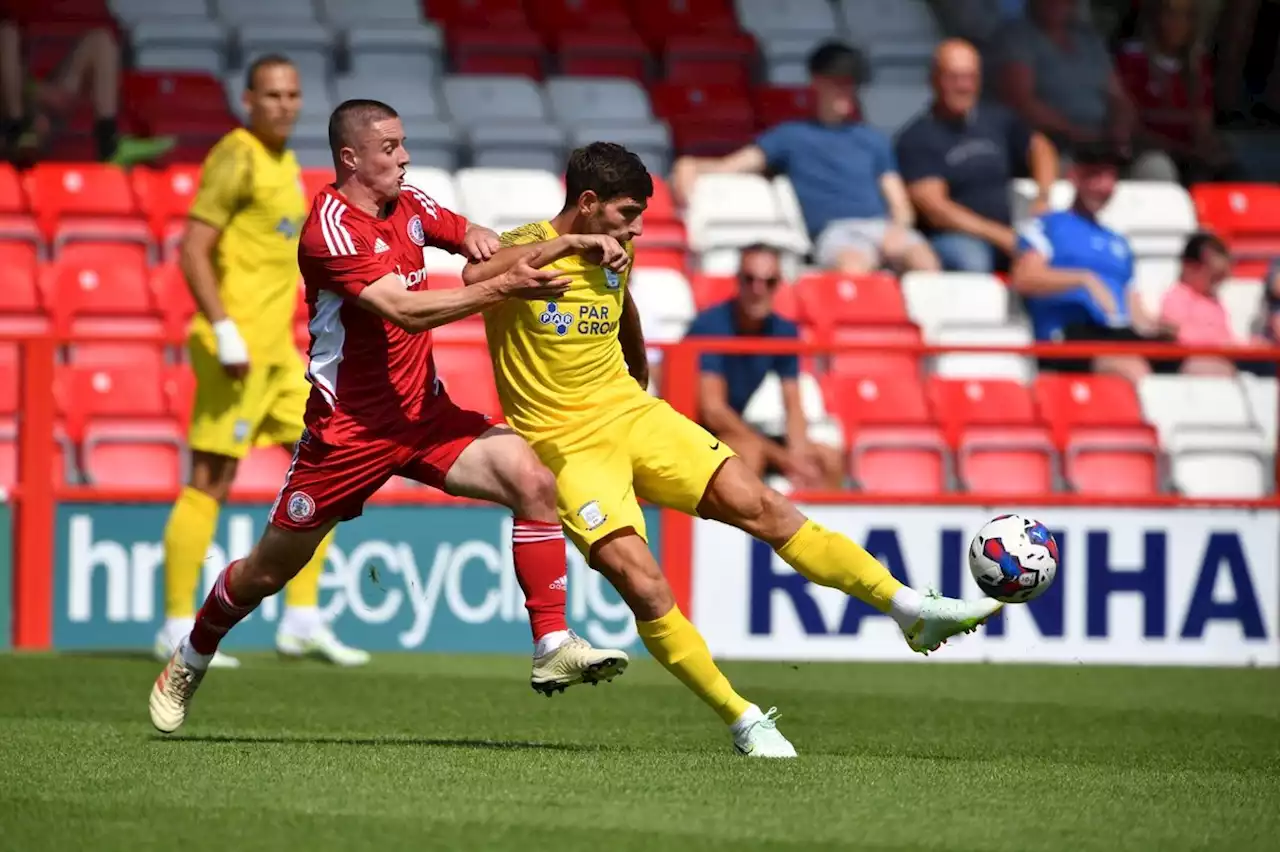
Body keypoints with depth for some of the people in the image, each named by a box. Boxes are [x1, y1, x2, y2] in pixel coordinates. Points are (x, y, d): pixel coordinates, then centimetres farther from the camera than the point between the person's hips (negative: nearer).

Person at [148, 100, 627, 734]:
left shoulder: (409, 206, 3)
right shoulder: (331, 226, -20)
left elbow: (471, 237, 21)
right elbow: (403, 310, -30)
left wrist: (480, 241, -4)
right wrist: (503, 289, -35)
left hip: (425, 412, 6)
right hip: (348, 426, -6)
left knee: (533, 481, -18)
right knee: (269, 569, 8)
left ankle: (553, 648, -18)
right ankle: (188, 664, 35)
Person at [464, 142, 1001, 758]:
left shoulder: (615, 255, 7)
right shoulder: (527, 247, -14)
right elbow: (474, 278, -39)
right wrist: (564, 243, -35)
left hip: (631, 414, 6)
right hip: (567, 446, -6)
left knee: (762, 506, -6)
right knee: (643, 585, -20)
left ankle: (910, 609, -5)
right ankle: (744, 722, -10)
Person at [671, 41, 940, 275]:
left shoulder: (875, 140, 32)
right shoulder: (791, 136, 25)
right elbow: (729, 167, 17)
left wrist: (898, 228, 0)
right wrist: (691, 168, -4)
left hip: (884, 228, 3)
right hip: (835, 230, -3)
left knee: (925, 262, -35)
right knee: (852, 267, -42)